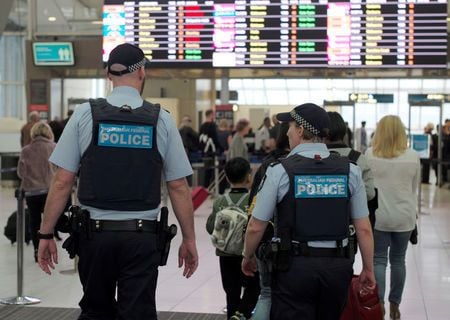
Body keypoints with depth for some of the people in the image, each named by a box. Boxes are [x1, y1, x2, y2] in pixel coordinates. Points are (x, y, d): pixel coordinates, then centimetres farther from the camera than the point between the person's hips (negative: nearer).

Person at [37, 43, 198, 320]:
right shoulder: (162, 120, 0)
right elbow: (179, 188, 1)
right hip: (142, 236, -1)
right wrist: (189, 239, 10)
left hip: (96, 232, 1)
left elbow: (62, 183, -3)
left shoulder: (85, 114, 0)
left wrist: (46, 234, 5)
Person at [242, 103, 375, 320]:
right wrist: (368, 269, 13)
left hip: (295, 266, -3)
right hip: (338, 266, 4)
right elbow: (363, 228, 2)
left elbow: (256, 227, -3)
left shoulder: (280, 171, -7)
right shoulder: (350, 171, 1)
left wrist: (248, 257, 15)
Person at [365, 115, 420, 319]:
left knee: (378, 260, 3)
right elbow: (414, 188, 10)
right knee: (398, 260, 13)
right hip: (404, 216, 2)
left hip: (378, 215, -2)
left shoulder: (369, 155, -7)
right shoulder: (413, 156, -2)